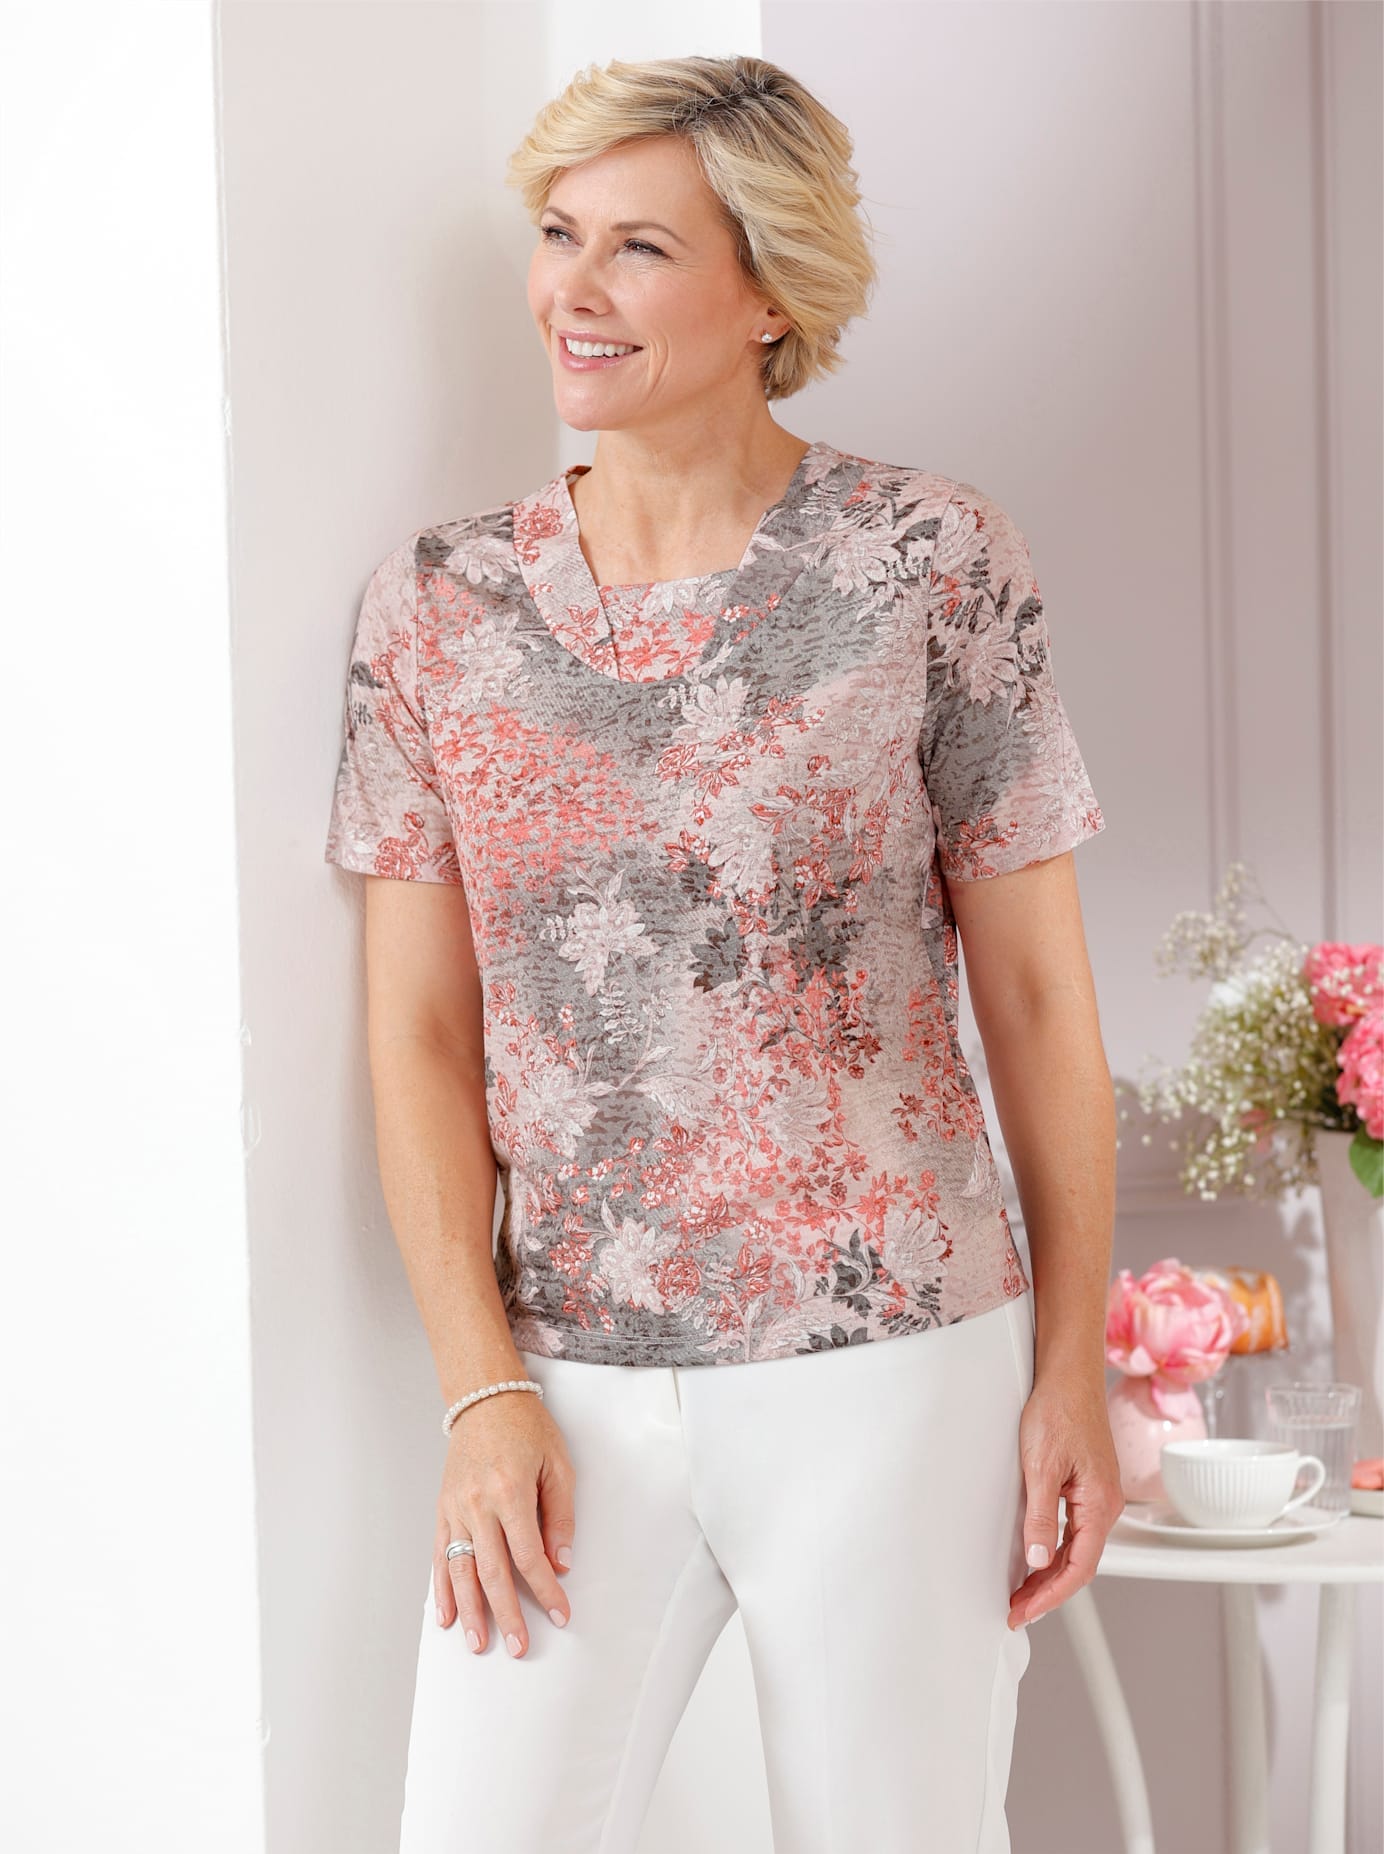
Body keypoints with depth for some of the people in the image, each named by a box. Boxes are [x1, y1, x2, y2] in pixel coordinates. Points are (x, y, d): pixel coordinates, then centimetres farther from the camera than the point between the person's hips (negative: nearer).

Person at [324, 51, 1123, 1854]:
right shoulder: (437, 605, 4)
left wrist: (1073, 1368, -2)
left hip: (888, 1368, -2)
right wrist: (483, 1392, -3)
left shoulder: (933, 561, -3)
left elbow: (1038, 994, -1)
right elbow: (422, 1033, 4)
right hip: (567, 1394, 2)